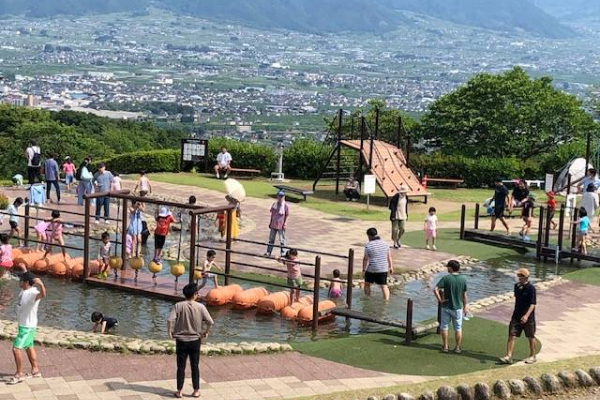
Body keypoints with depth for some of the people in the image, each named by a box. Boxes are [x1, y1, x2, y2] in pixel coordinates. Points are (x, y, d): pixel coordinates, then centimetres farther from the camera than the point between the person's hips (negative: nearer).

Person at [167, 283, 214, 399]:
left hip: (181, 340, 0)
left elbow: (170, 320, -19)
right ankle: (196, 391, 17)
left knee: (181, 367, 9)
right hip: (195, 340, 0)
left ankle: (179, 391, 13)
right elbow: (210, 322, -13)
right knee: (195, 366, 12)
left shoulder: (179, 306, -9)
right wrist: (206, 332, 5)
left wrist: (169, 332, -4)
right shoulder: (200, 307, -8)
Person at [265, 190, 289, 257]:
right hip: (273, 224, 5)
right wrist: (270, 222, 12)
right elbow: (272, 214, 13)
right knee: (271, 238, 10)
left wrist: (284, 224, -10)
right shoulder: (274, 204, 6)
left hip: (281, 226, -5)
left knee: (282, 239, 5)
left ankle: (283, 253, 13)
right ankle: (268, 252, 17)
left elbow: (287, 215, -5)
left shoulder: (285, 205, -8)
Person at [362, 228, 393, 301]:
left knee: (367, 284, 18)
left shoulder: (368, 245, -12)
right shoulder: (385, 244, 2)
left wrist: (364, 269, 1)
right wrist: (391, 267, 16)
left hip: (371, 270, -3)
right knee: (384, 286, 7)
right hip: (383, 269, 3)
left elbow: (365, 259, -8)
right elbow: (389, 256, 7)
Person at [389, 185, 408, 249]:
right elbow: (392, 206, -15)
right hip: (396, 217, -6)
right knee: (395, 230, 1)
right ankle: (395, 243, 14)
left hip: (403, 216, 6)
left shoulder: (405, 197, 4)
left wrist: (406, 214, 15)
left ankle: (398, 240, 29)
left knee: (402, 229, 5)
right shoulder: (396, 197, -17)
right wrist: (393, 216, -16)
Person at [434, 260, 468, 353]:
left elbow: (435, 289, -24)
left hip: (446, 307, -1)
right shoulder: (463, 279, -7)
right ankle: (458, 347, 19)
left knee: (444, 327, 14)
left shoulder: (446, 278, -15)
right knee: (458, 328, 13)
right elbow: (464, 295, -1)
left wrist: (439, 299, -11)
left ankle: (445, 346, 20)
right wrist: (465, 307, 9)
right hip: (458, 308, 1)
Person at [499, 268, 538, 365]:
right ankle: (508, 356, -4)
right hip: (516, 316, 5)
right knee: (511, 336, -3)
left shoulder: (531, 288, -15)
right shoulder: (517, 286, 4)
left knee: (531, 337, 11)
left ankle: (532, 356, 25)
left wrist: (527, 315, -30)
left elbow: (533, 304, -20)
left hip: (528, 317, -5)